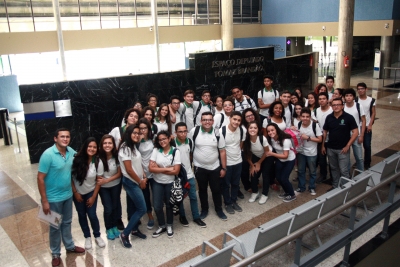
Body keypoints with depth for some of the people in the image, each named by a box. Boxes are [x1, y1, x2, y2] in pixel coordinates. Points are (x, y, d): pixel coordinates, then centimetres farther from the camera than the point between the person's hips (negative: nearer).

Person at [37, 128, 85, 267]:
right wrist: (44, 201, -18)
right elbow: (40, 178, -19)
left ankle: (70, 246, 42)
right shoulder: (48, 155, -23)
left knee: (67, 222, 22)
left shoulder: (71, 152, -7)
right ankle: (55, 253, 31)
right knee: (55, 226, 12)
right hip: (53, 198, -5)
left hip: (68, 195, 5)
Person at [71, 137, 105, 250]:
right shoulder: (77, 160, -22)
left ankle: (97, 236, 23)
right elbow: (71, 177, -11)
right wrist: (75, 192, -9)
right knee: (82, 215, 11)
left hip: (91, 192, 0)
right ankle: (87, 237, 30)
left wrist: (93, 197, -7)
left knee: (92, 215, -1)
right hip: (78, 193, 0)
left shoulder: (98, 162, -18)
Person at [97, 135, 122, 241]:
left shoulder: (117, 156, -18)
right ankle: (109, 229, 25)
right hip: (103, 187, -2)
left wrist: (107, 180, -19)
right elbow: (99, 178, -18)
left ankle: (114, 226, 34)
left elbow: (119, 173, -10)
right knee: (108, 209, 1)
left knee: (115, 206, 11)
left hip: (115, 185, 3)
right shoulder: (99, 159, -28)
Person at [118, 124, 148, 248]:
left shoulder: (133, 146, 11)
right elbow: (129, 169, -21)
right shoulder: (125, 148, -19)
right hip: (131, 182, -8)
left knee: (134, 207, 17)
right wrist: (140, 181, -12)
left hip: (136, 182, 8)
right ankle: (124, 234, 4)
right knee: (142, 209, -5)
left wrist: (144, 177, 2)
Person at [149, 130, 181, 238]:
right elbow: (151, 168, -14)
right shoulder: (156, 150, -7)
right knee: (157, 206, 2)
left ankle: (169, 226, 34)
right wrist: (167, 169, -19)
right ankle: (162, 226, 26)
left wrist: (158, 169, -16)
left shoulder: (175, 152, -11)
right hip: (157, 183, 1)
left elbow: (176, 171, -17)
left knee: (169, 205, 14)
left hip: (170, 183, -1)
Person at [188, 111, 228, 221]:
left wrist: (224, 168, -2)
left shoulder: (218, 134, -7)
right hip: (199, 167, 0)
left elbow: (222, 151, -2)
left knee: (216, 189, 13)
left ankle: (219, 210, 33)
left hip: (215, 167, 1)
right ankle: (204, 210, 35)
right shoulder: (194, 131, -11)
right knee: (202, 189, 15)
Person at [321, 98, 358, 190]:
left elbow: (355, 132, -10)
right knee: (334, 169, 17)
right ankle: (335, 186, 31)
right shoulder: (329, 117, 1)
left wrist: (347, 146, -13)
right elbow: (325, 132, 11)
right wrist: (323, 145, 8)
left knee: (343, 170, -1)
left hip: (342, 149, -4)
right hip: (330, 148, 4)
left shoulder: (348, 117, -10)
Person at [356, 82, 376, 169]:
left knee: (367, 146, 0)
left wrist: (370, 125, -6)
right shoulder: (355, 100, -2)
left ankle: (367, 164, 13)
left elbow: (373, 113, 1)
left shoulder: (371, 100, -1)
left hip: (367, 127, 0)